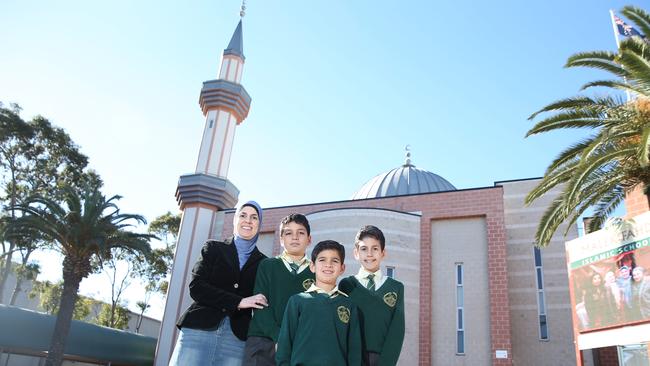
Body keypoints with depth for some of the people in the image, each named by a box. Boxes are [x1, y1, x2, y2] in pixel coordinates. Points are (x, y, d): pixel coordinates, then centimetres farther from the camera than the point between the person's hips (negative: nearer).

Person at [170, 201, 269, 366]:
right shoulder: (213, 248, 10)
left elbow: (262, 305, 10)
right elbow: (196, 287, -2)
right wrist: (238, 302, -10)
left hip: (236, 338, 1)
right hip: (199, 329, 0)